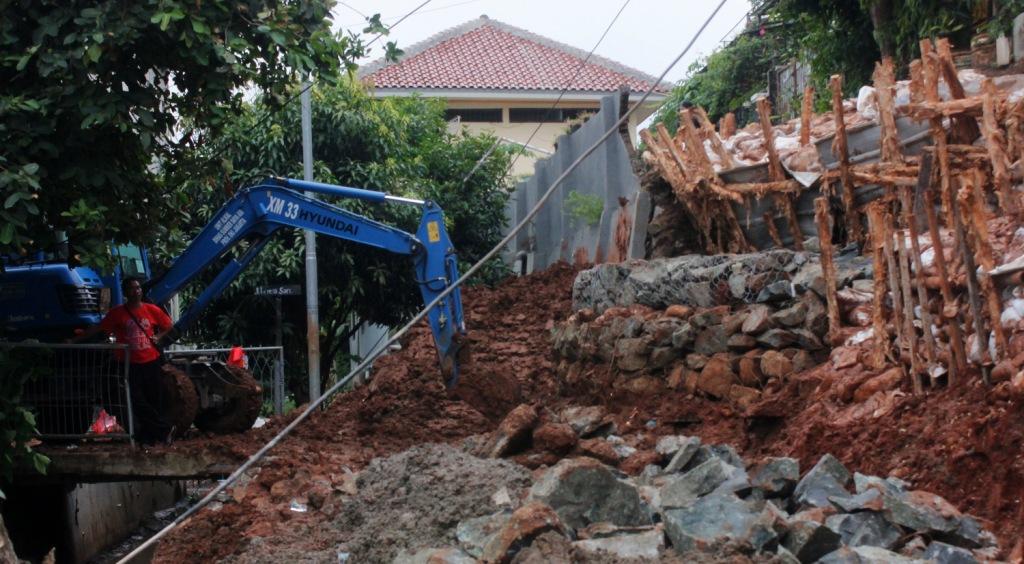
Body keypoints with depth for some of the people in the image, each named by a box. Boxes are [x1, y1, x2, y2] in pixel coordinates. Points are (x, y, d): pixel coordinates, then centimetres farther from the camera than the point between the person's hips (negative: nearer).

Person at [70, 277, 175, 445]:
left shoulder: (152, 310, 3)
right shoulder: (117, 313, -1)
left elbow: (169, 325, 18)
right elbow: (97, 329, 1)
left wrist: (157, 337, 2)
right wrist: (74, 340, -2)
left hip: (152, 362, 1)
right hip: (130, 364, -1)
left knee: (153, 401, 4)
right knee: (137, 401, -8)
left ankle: (149, 435, 15)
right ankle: (165, 429, 3)